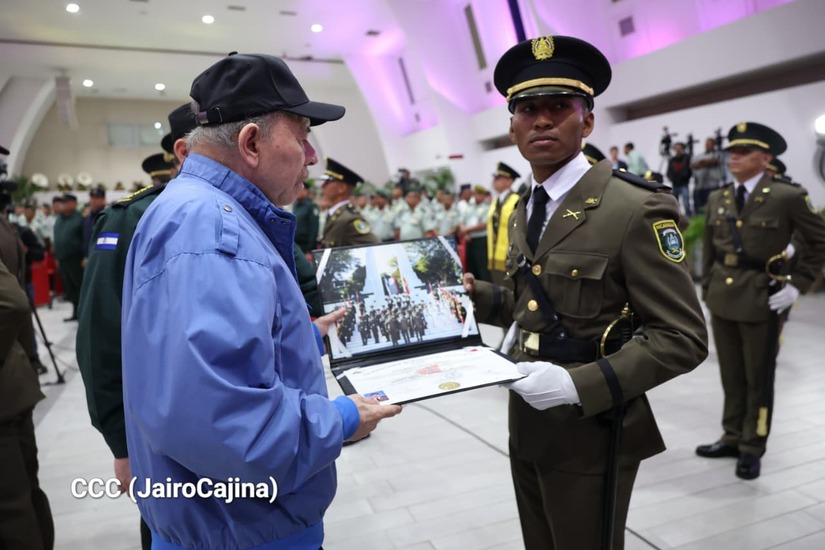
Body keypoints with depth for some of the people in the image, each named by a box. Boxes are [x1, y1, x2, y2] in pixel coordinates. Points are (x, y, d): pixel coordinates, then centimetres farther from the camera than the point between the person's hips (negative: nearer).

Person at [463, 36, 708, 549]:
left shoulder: (637, 209, -18)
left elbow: (683, 338, -19)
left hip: (589, 431, -7)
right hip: (528, 425, 7)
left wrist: (580, 384, -28)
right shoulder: (526, 210, 7)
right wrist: (477, 295, -1)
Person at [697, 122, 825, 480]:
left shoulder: (788, 196, -7)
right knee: (731, 375, 15)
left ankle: (752, 448, 21)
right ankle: (732, 437, 30)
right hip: (722, 300, 5)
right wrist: (707, 291, 11)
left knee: (758, 378, 7)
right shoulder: (717, 200, 7)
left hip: (762, 300, -5)